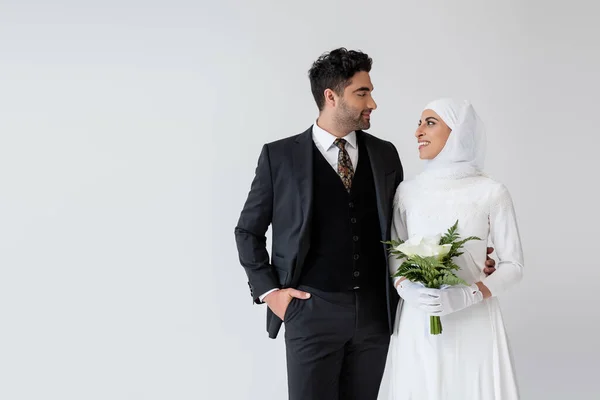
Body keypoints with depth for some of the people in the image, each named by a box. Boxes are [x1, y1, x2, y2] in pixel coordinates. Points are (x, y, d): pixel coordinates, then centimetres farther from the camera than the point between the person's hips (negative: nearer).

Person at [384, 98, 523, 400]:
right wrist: (405, 289, -13)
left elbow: (513, 265, -3)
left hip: (474, 323, -2)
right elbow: (393, 255, 8)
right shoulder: (407, 191, 3)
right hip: (418, 324, 2)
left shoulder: (492, 193, -6)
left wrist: (467, 295, -18)